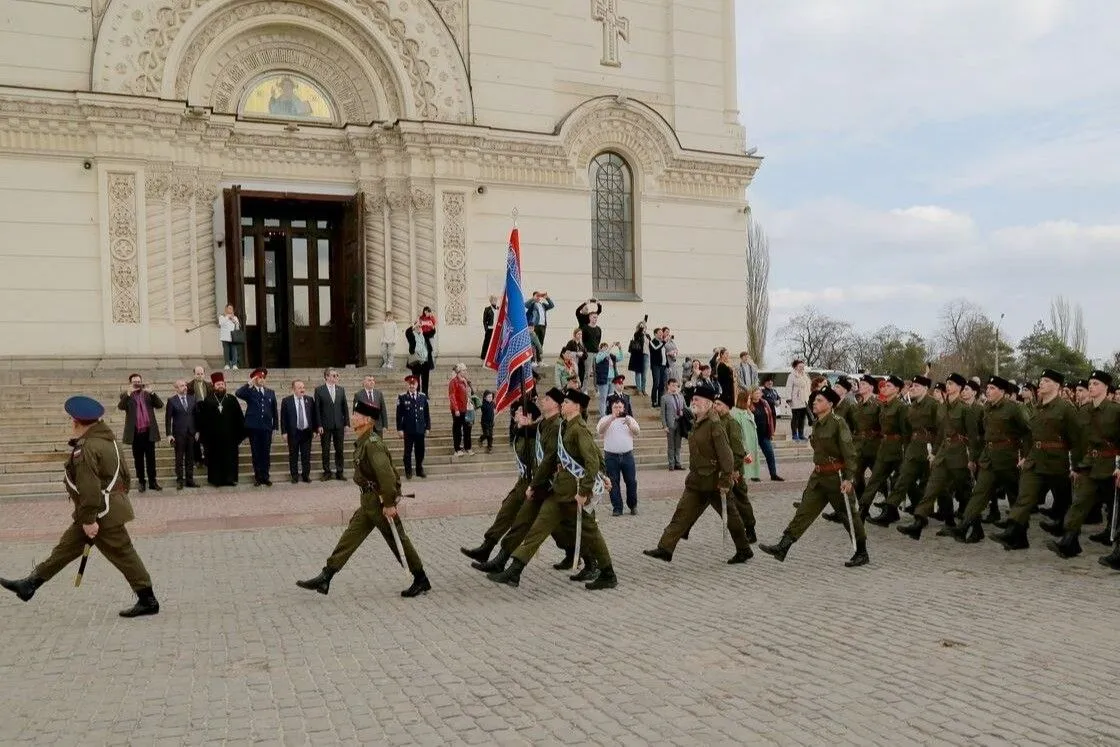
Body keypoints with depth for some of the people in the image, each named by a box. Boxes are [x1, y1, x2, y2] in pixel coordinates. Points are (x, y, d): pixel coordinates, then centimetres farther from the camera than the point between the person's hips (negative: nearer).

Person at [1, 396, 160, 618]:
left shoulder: (86, 449, -23)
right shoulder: (107, 439, 6)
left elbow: (89, 489, -26)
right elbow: (125, 474, 13)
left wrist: (89, 520, -21)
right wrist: (119, 496, 22)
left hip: (102, 514, -9)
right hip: (110, 506, 9)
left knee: (123, 555, -2)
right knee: (67, 547, 15)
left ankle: (148, 601, 5)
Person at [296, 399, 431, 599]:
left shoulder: (373, 444, -22)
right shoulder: (362, 442, 10)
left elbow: (386, 474, -30)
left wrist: (389, 504, -28)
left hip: (380, 501, -10)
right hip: (369, 501, 10)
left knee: (398, 540, 1)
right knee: (351, 536, 9)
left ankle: (421, 581, 14)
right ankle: (325, 578, 13)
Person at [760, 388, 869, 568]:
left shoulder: (838, 424, -14)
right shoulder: (817, 425, 10)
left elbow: (849, 452, -17)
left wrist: (848, 478, -21)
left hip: (836, 477, -8)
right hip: (818, 476, 8)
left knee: (849, 514, 5)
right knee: (804, 512, 3)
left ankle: (862, 553, 20)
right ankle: (782, 548, -1)